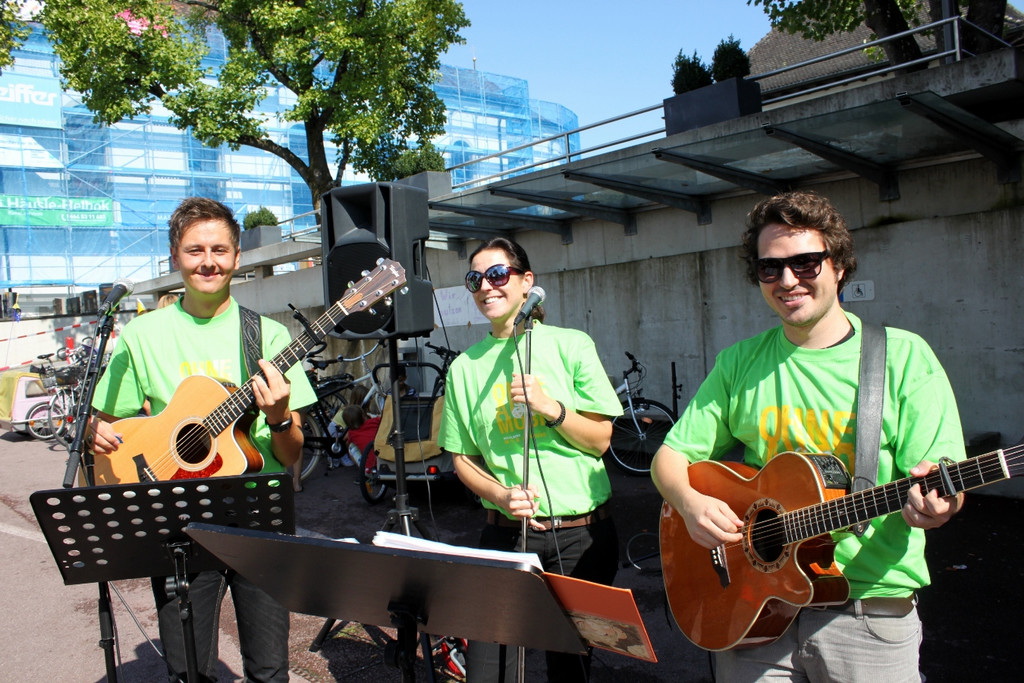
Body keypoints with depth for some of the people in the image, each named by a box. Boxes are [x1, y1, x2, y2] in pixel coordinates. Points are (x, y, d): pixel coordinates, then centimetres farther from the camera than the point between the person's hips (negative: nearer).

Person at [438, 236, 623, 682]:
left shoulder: (571, 345, -1)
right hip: (507, 533, 1)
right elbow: (462, 458, 7)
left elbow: (600, 439, -1)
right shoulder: (465, 367, 4)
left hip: (581, 533, -1)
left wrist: (551, 408, -17)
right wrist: (501, 494, -10)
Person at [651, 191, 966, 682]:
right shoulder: (738, 364, 3)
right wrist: (689, 501, -16)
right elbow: (671, 456, 4)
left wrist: (932, 504, -31)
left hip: (869, 609, -1)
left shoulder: (903, 356, -5)